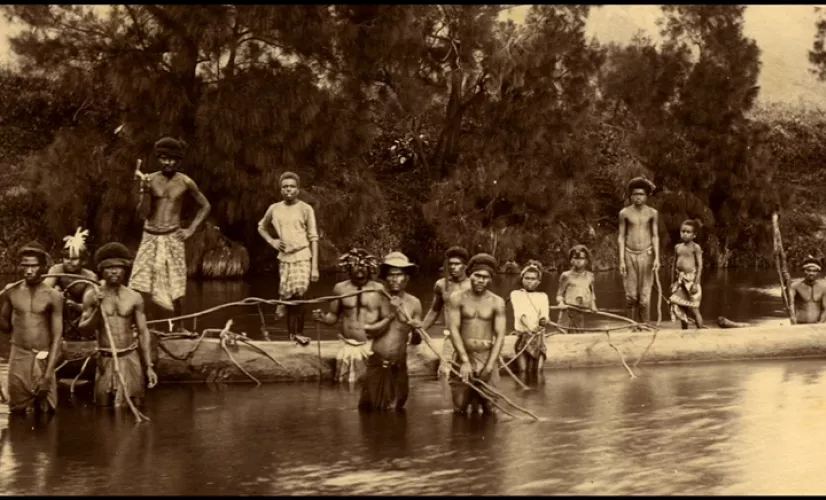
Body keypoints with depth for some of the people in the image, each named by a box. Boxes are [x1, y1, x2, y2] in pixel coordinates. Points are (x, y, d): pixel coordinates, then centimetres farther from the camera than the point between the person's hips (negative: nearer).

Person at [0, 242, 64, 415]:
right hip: (18, 359, 2)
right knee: (18, 413, 5)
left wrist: (48, 374, -12)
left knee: (46, 413, 1)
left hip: (43, 360, -2)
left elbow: (57, 337, -6)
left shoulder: (53, 297, -6)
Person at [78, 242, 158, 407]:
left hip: (130, 359, 0)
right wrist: (97, 310, -15)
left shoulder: (134, 298, 3)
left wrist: (149, 366, 3)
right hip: (105, 360, 0)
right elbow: (83, 329, 1)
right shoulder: (92, 296, 1)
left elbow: (143, 332, 6)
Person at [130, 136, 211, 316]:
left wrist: (191, 229, 4)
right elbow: (143, 213, -1)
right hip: (150, 238, 1)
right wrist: (145, 192, -17)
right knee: (138, 289, -8)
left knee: (174, 291, 0)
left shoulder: (185, 182, 0)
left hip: (172, 238, -1)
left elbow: (205, 206, 13)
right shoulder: (150, 180, 0)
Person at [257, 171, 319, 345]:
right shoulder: (274, 209, 7)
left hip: (302, 256, -3)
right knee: (290, 298, 2)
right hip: (284, 257, 3)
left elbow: (313, 238, -1)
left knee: (298, 291, -21)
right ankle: (293, 332, 10)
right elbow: (261, 227, 25)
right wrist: (272, 241, 5)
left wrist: (315, 267, -7)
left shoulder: (305, 209, -1)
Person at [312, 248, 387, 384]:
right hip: (347, 347, 2)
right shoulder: (340, 288, 6)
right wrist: (322, 318, -8)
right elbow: (333, 317, 13)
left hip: (371, 347, -2)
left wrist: (373, 327, -20)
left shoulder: (378, 289, -1)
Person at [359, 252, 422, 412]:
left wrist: (415, 329, -17)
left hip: (398, 366, 1)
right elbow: (370, 332, -8)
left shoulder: (414, 303, 1)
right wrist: (390, 315, -16)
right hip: (376, 363, -1)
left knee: (394, 411, 5)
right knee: (368, 408, -2)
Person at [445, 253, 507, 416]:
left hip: (487, 358, 1)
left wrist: (490, 365, -12)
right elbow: (454, 330, -7)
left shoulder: (497, 302, 1)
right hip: (463, 356, -1)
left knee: (488, 409, 0)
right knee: (460, 408, -2)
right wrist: (465, 361, -16)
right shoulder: (457, 299, -2)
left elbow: (500, 335, -2)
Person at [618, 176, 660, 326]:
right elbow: (621, 237, 4)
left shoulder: (652, 213, 3)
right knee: (631, 296, -1)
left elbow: (655, 236, 5)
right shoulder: (624, 213, 2)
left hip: (646, 255, 0)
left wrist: (657, 258, -5)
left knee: (645, 296, -4)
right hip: (630, 255, 0)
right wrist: (621, 260, -2)